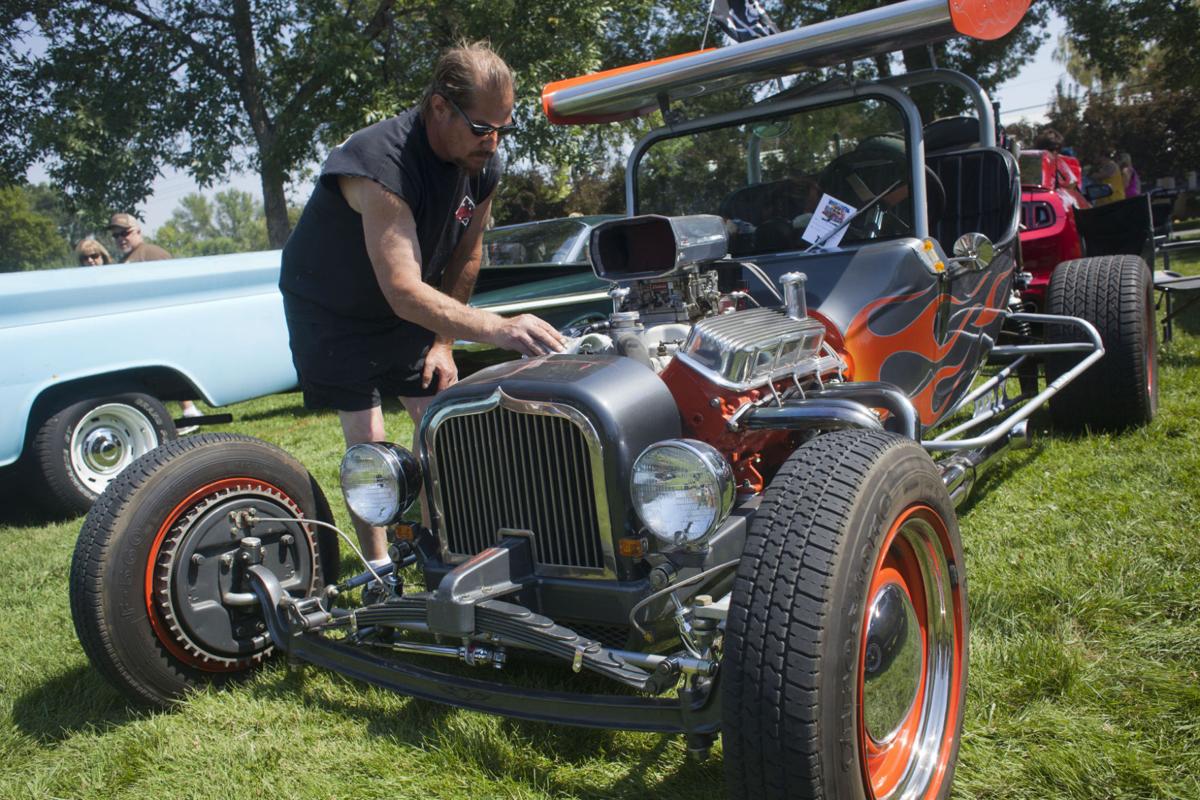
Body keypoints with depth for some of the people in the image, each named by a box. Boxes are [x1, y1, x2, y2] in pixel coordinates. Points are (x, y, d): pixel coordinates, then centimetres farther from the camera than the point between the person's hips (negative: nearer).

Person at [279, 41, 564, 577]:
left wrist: (443, 342, 0)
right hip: (330, 311, -6)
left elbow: (465, 257, 1)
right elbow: (405, 292, -45)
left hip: (409, 310, 6)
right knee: (367, 443, -10)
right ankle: (378, 569, 6)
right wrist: (496, 329, -56)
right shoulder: (380, 162, -37)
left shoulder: (483, 166, -14)